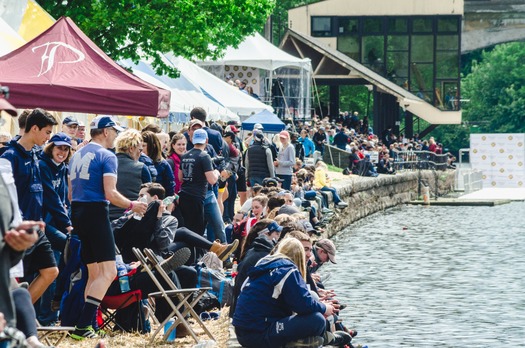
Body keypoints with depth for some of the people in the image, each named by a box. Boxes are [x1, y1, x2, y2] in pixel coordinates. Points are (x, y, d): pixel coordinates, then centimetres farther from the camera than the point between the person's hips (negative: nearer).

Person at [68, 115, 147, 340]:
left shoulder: (77, 155, 16)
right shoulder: (106, 156, -8)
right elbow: (110, 193, -16)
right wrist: (132, 206, -1)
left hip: (77, 212, 9)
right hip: (96, 212, -9)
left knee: (94, 273, 15)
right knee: (108, 272, -10)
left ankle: (86, 324, 10)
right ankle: (82, 326, -20)